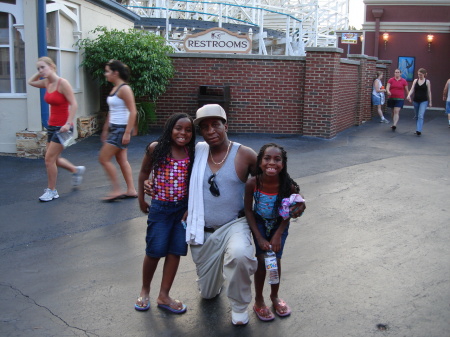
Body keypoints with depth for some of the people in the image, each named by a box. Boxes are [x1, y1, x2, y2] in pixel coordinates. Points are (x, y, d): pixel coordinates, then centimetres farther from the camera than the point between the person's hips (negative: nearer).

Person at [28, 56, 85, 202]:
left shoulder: (62, 83, -15)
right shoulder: (47, 83, 7)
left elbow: (73, 104, -18)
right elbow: (30, 82, 25)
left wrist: (68, 123, -26)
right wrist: (40, 73, 9)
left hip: (62, 127, -8)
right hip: (52, 125, 8)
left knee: (49, 159, -6)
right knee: (54, 159, 14)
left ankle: (51, 191, 9)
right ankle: (76, 170, 37)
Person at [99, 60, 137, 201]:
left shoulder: (124, 89, -15)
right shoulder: (114, 88, 12)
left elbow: (133, 112, -19)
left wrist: (127, 133, -22)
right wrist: (105, 129, 22)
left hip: (121, 129, -9)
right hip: (114, 128, 9)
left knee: (104, 159, -5)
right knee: (122, 160, 12)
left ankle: (116, 190, 4)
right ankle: (131, 190, 19)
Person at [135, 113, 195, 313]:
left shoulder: (192, 154, -3)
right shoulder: (156, 149, -9)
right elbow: (144, 172, 4)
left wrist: (190, 208, -1)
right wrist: (141, 199, 6)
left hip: (183, 208, 3)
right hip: (160, 207, -2)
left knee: (175, 251, 6)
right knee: (155, 251, 3)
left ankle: (164, 296, 19)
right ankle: (145, 290, 27)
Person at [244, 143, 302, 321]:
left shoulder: (288, 185, -30)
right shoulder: (252, 183, -30)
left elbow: (287, 214, -14)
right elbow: (248, 210, -16)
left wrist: (278, 235, -15)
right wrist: (259, 238, -16)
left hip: (279, 225, 1)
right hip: (259, 223, 0)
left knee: (276, 260, 4)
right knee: (262, 260, -2)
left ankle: (275, 296, 31)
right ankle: (259, 301, 19)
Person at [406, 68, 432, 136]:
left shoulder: (427, 81, 0)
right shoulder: (415, 80, 6)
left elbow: (429, 92, 3)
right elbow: (412, 89, 0)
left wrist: (430, 102, 3)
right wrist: (409, 95, -20)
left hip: (424, 101, -4)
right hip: (416, 101, 4)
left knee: (420, 116, -16)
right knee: (417, 116, 12)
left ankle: (419, 130, -23)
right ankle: (418, 129, 24)